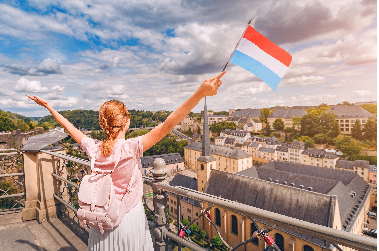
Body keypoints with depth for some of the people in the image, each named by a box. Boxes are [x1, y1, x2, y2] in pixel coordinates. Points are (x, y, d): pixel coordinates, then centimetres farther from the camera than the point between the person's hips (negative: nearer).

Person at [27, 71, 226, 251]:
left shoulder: (93, 149, -10)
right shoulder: (130, 148, -26)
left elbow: (69, 127, 6)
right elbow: (166, 126, -35)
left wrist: (48, 106, 23)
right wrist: (200, 94, -39)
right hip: (128, 220, -4)